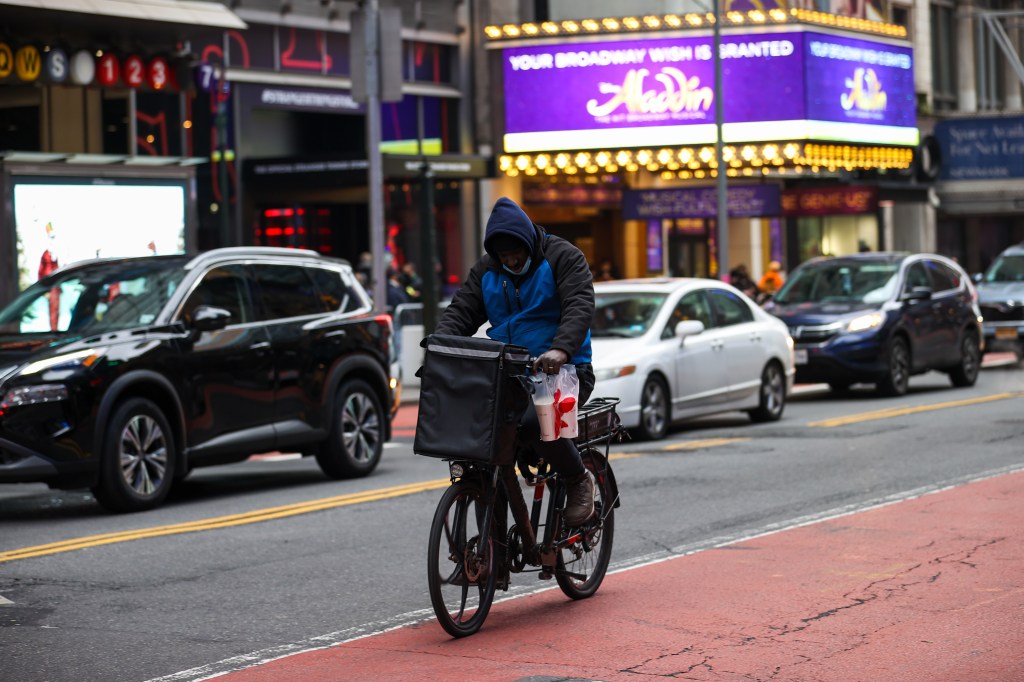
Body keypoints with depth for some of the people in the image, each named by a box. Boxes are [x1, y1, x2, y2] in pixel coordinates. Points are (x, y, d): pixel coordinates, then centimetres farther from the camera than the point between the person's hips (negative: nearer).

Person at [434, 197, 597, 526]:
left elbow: (579, 307, -18)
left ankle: (579, 480, -5)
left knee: (534, 421, -35)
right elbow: (460, 311, 8)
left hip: (561, 371, -6)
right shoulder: (486, 270, 13)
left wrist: (561, 350, -37)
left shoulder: (563, 258, -4)